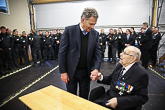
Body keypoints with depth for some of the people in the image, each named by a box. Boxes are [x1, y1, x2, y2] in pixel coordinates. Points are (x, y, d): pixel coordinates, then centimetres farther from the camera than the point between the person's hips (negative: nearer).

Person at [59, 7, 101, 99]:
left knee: (84, 98, 18)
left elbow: (98, 52, -1)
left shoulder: (95, 34, 0)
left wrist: (96, 68, -18)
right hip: (71, 71, -2)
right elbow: (62, 52, -8)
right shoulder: (69, 30, -10)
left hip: (86, 72, 3)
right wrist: (63, 72, -9)